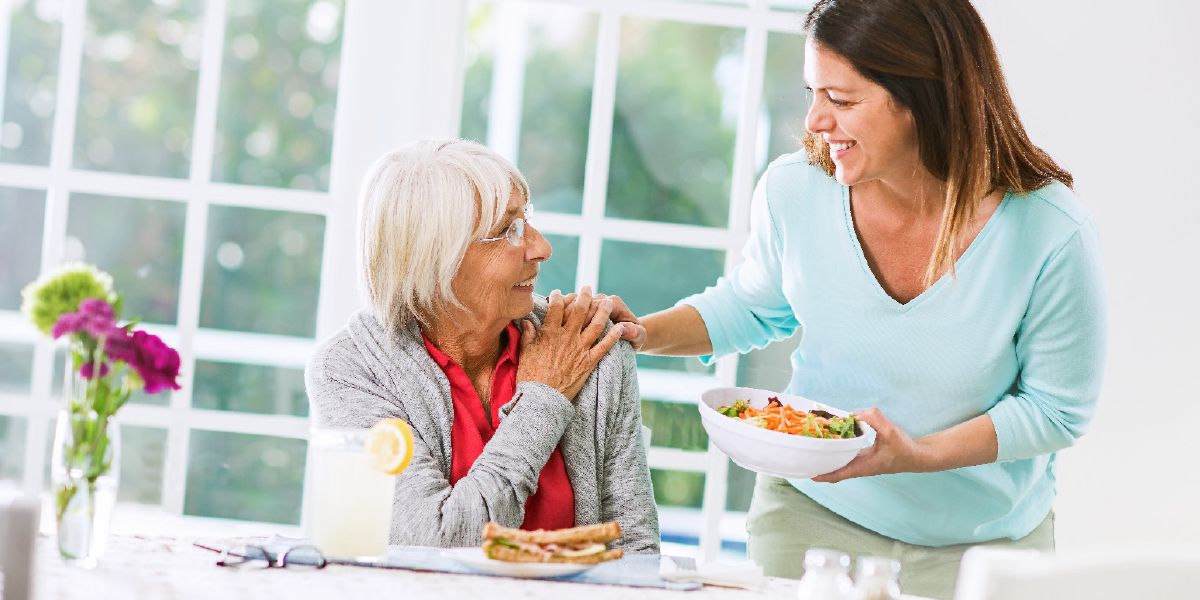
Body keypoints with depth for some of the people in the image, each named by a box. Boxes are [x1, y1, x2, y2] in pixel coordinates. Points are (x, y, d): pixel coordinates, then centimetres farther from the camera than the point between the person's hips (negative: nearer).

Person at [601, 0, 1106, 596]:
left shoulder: (1051, 233, -25)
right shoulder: (794, 190, -16)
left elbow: (1057, 408, -14)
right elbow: (752, 306, 6)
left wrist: (920, 454, -27)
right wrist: (648, 334, -11)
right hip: (811, 508, 2)